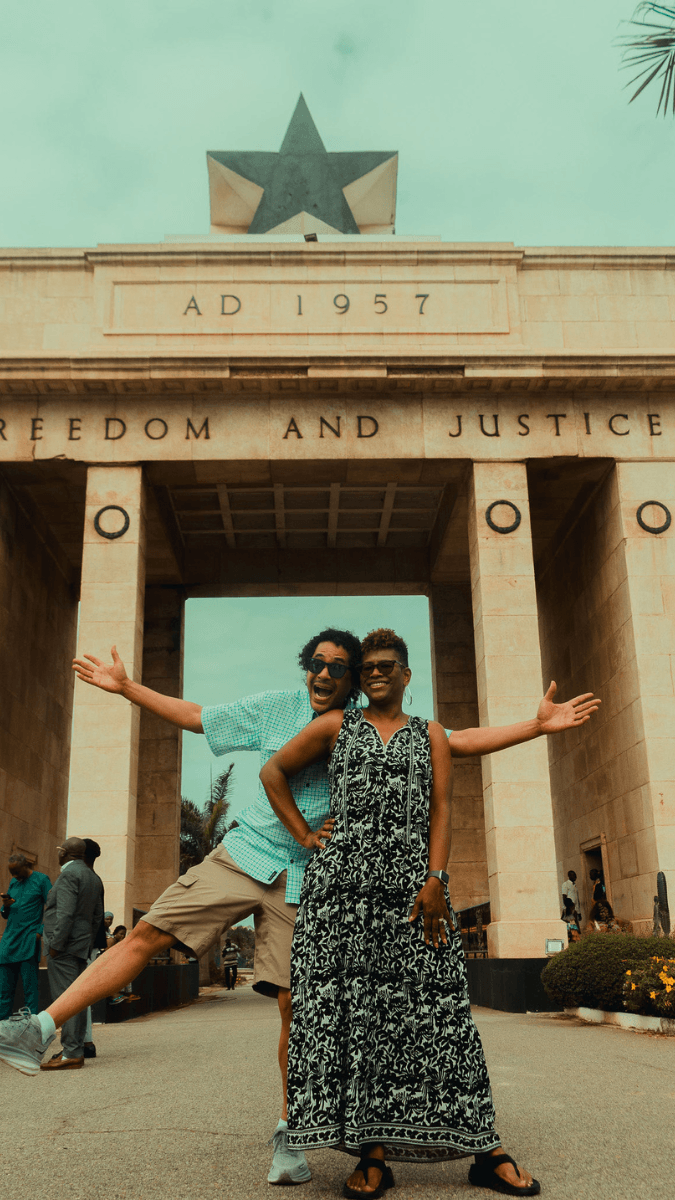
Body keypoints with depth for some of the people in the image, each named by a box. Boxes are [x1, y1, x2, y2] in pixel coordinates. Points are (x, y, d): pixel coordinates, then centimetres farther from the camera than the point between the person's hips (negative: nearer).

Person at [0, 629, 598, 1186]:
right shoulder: (274, 708, 5)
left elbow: (458, 742, 1)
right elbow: (195, 716, 13)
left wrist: (537, 725, -6)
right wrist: (126, 687, 11)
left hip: (307, 880, -1)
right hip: (246, 854, 1)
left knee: (295, 1004, -2)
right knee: (148, 934, -10)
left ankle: (289, 1135, 18)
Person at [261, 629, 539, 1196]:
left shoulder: (430, 735, 15)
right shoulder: (336, 726, 13)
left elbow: (441, 810, 5)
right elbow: (273, 771, 15)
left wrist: (435, 881, -8)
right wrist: (304, 836, 6)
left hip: (413, 880, 0)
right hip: (344, 880, 0)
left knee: (432, 1002, -2)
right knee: (352, 1002, -4)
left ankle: (485, 1151, 4)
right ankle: (372, 1153, 2)